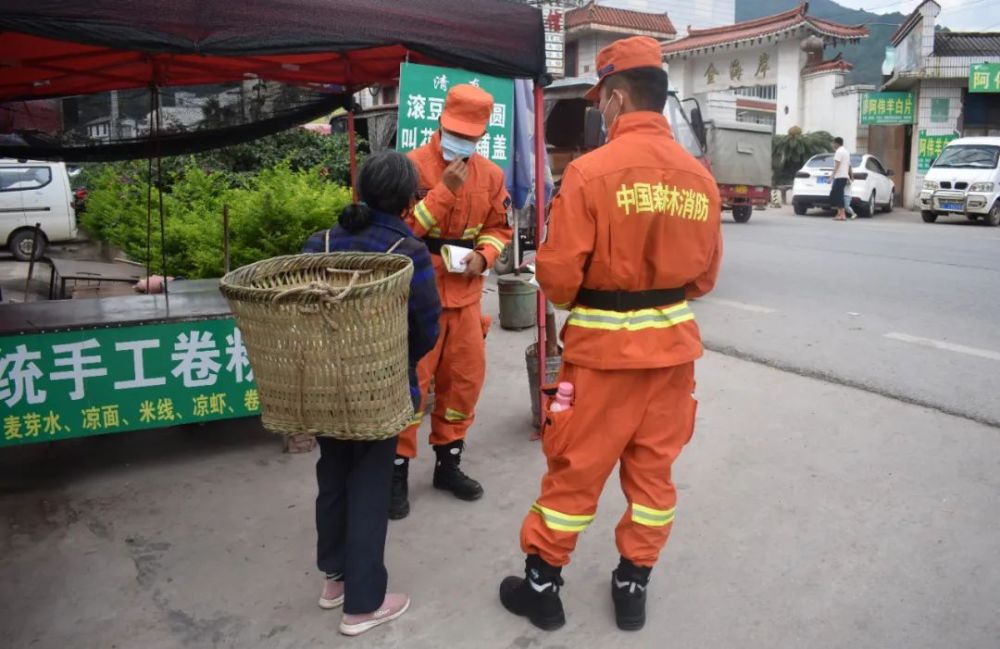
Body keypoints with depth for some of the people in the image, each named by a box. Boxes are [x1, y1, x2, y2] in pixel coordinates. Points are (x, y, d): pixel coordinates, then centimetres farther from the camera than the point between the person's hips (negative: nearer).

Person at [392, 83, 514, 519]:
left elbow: (499, 227, 14)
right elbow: (400, 228, -17)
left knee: (465, 379, 12)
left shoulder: (490, 174, 7)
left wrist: (484, 255, -7)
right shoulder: (412, 166, -9)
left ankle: (448, 463, 29)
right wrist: (445, 189, -21)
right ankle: (397, 471, 14)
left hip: (465, 294, 6)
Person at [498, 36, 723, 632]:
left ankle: (542, 586, 26)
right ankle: (634, 587, 31)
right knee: (653, 469, 17)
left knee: (575, 469, 9)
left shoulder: (592, 170, -15)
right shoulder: (701, 177, 1)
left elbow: (558, 274, -13)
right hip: (673, 341, 5)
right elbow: (706, 273, 8)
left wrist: (573, 299, 8)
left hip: (605, 344, -4)